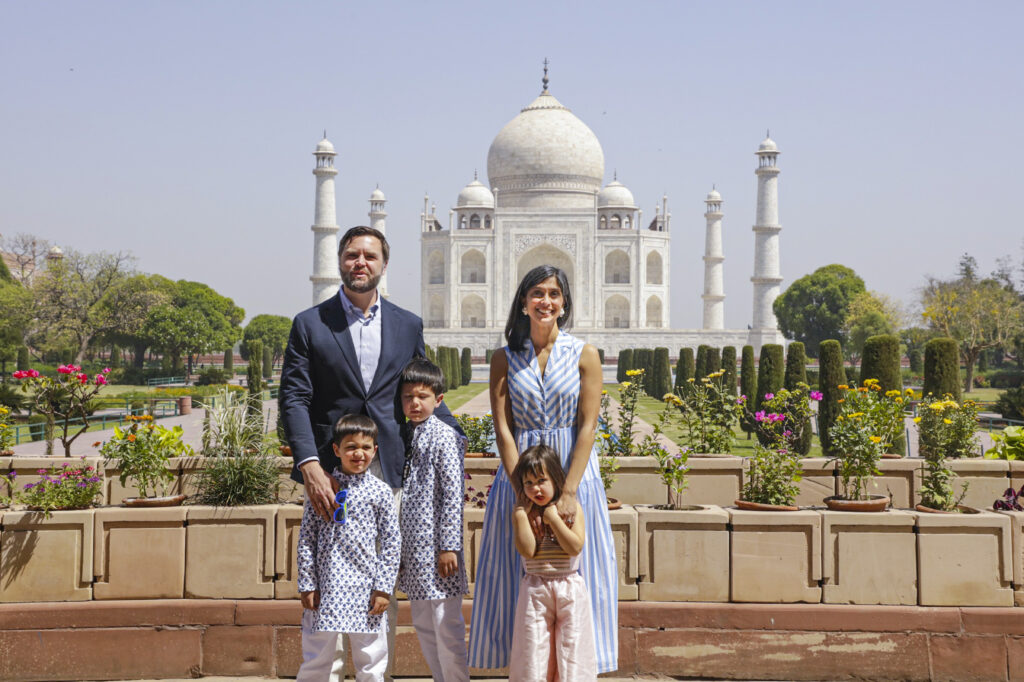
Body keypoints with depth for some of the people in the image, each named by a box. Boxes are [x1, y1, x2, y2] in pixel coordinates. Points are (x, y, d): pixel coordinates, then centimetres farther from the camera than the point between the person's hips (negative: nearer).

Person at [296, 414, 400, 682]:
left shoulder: (380, 491, 0)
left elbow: (392, 543, 1)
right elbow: (306, 539, 3)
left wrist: (384, 588, -4)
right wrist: (307, 584, -1)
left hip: (367, 589, 0)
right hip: (327, 587, 0)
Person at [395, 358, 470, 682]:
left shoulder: (445, 437, -10)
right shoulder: (407, 437, 12)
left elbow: (453, 494, -14)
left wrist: (449, 546, -18)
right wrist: (400, 550, 17)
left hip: (436, 549, -8)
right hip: (413, 549, 8)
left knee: (447, 627, -1)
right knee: (423, 626, 15)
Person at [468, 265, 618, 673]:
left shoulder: (584, 355, 1)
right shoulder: (505, 360, 4)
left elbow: (587, 427, -6)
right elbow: (503, 429, -3)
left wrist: (568, 492, -16)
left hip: (573, 476, -1)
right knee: (518, 577, 4)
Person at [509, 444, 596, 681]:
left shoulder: (571, 508, 0)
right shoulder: (523, 513, 1)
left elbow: (575, 546, -12)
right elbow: (527, 551, -12)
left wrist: (553, 518, -14)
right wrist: (522, 514, -14)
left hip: (569, 589, 0)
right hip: (535, 590, 1)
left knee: (571, 643, 2)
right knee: (534, 644, 1)